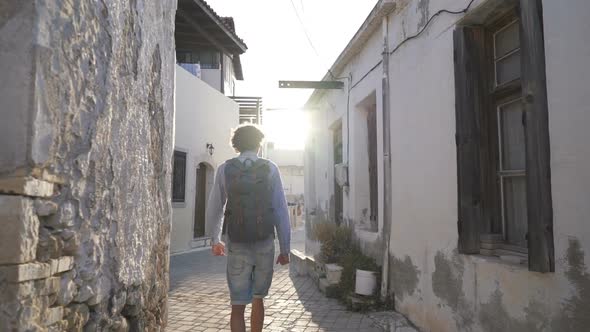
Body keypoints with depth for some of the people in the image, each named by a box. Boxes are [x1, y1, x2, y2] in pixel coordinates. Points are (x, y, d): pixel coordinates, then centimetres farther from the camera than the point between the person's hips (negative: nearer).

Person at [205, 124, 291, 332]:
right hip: (264, 245, 0)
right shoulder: (270, 169, -4)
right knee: (258, 299, 21)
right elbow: (281, 211, -6)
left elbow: (214, 210, 7)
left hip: (237, 247, 0)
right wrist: (285, 249, 1)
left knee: (237, 307, 5)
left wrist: (214, 240, 23)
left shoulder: (224, 169, 0)